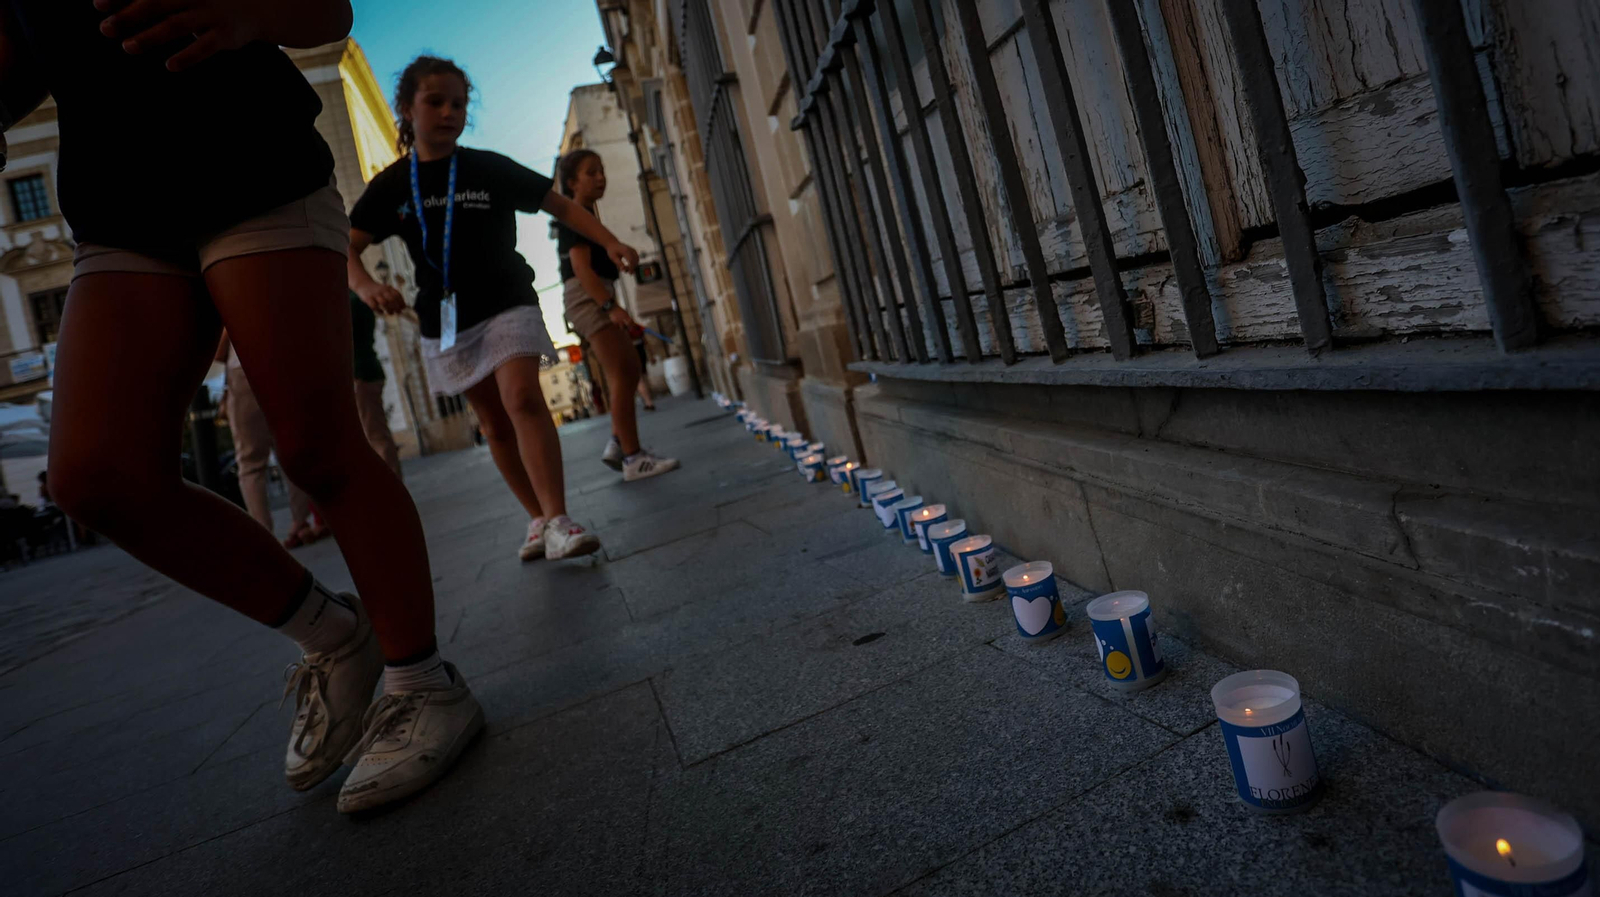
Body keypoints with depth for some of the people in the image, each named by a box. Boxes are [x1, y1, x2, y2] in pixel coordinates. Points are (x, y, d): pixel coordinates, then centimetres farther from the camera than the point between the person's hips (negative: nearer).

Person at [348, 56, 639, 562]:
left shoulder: (490, 169, -1)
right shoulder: (392, 186, 2)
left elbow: (558, 204, 3)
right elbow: (346, 246, -2)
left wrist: (609, 242, -10)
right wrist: (364, 284, -25)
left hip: (506, 305, -3)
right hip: (444, 321, 3)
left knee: (523, 399, -23)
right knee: (494, 424, 7)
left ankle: (557, 521, -26)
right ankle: (538, 519, 18)